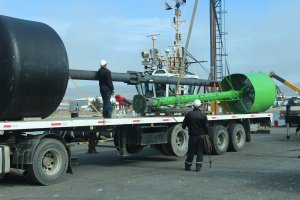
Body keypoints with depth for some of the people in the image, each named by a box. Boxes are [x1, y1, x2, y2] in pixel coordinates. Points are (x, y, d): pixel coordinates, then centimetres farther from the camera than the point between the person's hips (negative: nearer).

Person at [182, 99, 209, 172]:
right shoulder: (203, 115, -5)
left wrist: (184, 127, 27)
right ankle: (198, 167, 4)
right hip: (201, 136, 0)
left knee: (191, 151, 9)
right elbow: (206, 126, -4)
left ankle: (188, 166, 18)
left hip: (192, 136, 1)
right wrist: (207, 134, 9)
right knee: (200, 151, 6)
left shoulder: (188, 114, -3)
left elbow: (184, 125, 5)